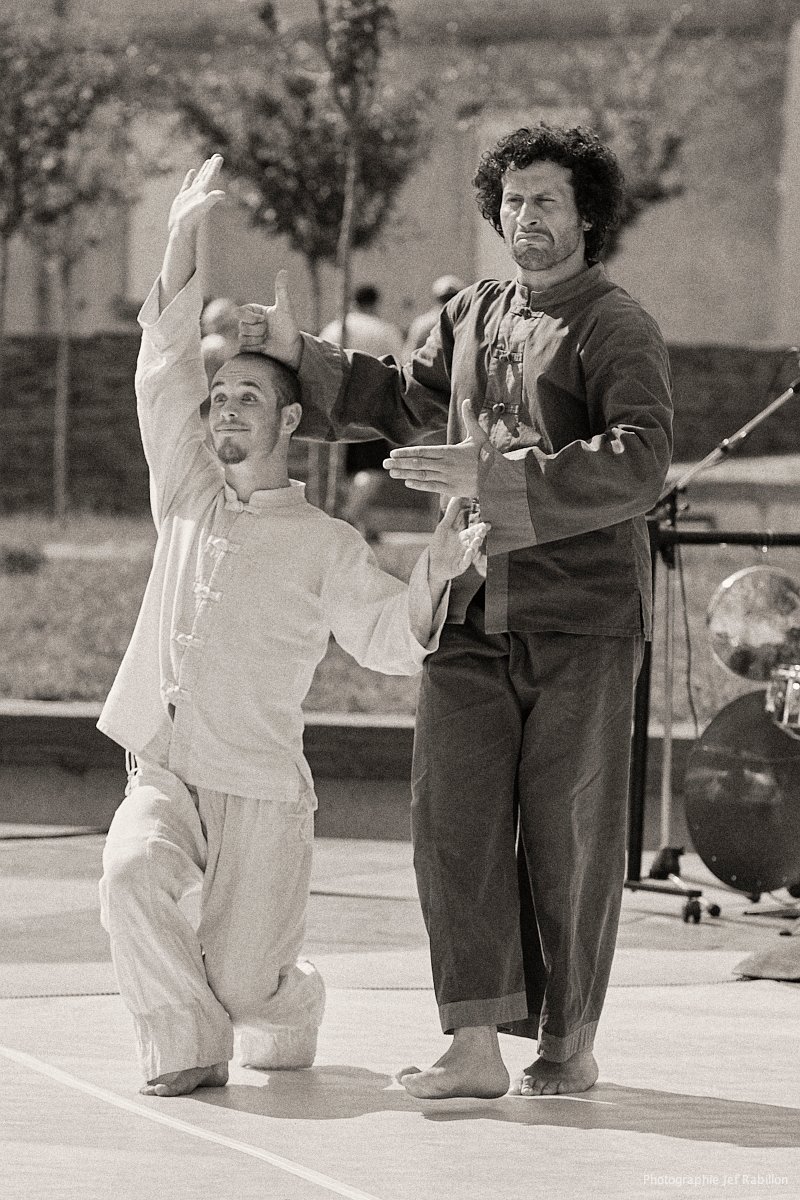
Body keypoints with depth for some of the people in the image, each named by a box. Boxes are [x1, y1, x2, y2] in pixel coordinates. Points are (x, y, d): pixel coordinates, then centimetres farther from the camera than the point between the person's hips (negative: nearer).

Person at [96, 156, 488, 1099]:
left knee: (245, 985, -6)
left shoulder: (326, 546, 4)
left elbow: (390, 639, -1)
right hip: (163, 775, 2)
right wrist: (184, 242, 4)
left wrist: (434, 578, -20)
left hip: (261, 791, -2)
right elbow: (165, 371, 9)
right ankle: (184, 1046, -12)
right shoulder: (188, 498, 12)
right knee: (132, 877, -30)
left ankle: (288, 1005, 32)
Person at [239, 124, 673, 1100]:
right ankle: (476, 1046, -7)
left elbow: (636, 465, -20)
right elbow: (403, 401, 31)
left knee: (567, 829, 1)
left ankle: (570, 1041, 14)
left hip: (582, 623, -5)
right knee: (455, 816, -5)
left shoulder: (617, 331, -6)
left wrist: (492, 478, -28)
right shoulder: (473, 315, 14)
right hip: (472, 616, 6)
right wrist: (301, 355, 18)